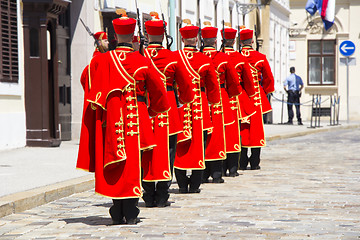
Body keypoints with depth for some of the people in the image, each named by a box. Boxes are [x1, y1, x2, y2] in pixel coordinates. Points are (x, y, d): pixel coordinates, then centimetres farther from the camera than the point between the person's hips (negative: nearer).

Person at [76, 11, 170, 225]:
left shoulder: (101, 61, -2)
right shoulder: (142, 62, -6)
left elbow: (88, 81, 9)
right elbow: (158, 90, 3)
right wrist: (154, 110, 19)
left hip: (110, 121, 2)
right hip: (135, 122, -2)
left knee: (114, 166, 10)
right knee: (132, 164, 4)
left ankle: (117, 213, 14)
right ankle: (130, 214, 3)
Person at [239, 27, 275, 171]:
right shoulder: (261, 58, -4)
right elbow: (269, 78, 3)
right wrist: (265, 92, 18)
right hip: (256, 97, -1)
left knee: (241, 128, 7)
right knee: (256, 127, 5)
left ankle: (242, 162, 7)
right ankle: (255, 163, 4)